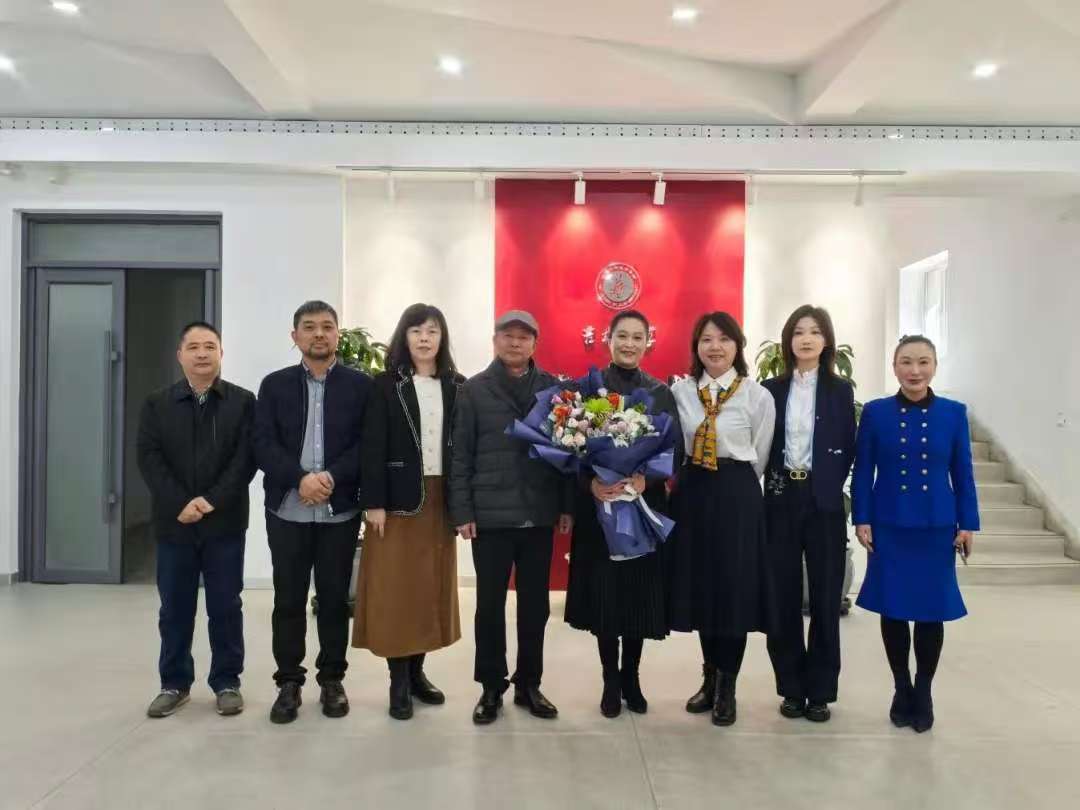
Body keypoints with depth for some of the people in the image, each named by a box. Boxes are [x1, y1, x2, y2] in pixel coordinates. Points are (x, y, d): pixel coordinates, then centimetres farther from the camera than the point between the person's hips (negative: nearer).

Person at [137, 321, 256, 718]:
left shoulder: (243, 402, 1)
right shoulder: (156, 403, 6)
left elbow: (246, 459, -7)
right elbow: (148, 458, -3)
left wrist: (212, 501, -17)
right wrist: (180, 504, -15)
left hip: (225, 522, -1)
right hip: (173, 522, 2)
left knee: (225, 607, 6)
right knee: (174, 608, 10)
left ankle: (227, 681, 19)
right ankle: (174, 683, 24)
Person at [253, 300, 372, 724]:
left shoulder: (360, 384, 3)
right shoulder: (274, 384, 6)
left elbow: (367, 444, -3)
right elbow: (263, 445, -2)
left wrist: (331, 476, -17)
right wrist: (300, 479, -17)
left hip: (341, 511, -1)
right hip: (287, 510, 1)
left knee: (335, 598, 8)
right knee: (288, 600, 7)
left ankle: (332, 679, 22)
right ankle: (289, 682, 20)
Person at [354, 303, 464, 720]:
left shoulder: (457, 386, 7)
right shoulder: (386, 385, 0)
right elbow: (372, 447, -5)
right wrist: (373, 502, -12)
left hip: (440, 499, 3)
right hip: (400, 497, -3)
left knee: (433, 585, 8)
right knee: (396, 588, 1)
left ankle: (417, 671, 22)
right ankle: (399, 681, 11)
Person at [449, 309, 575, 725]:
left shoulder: (554, 388, 5)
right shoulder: (473, 390, 1)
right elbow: (460, 456, -1)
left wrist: (567, 505, 1)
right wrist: (462, 512, -6)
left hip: (539, 515, 2)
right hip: (490, 516, -1)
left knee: (535, 604, 11)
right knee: (490, 604, 8)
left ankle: (529, 684, 26)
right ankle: (491, 687, 23)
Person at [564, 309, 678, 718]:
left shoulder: (661, 393, 6)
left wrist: (645, 478, -19)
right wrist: (590, 482, -21)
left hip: (646, 505, 1)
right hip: (597, 505, -1)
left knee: (640, 592, 6)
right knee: (603, 592, 3)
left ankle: (631, 677, 23)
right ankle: (611, 680, 19)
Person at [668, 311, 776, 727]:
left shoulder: (758, 396, -3)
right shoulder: (680, 391, 3)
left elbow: (759, 457, 1)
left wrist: (733, 483, 3)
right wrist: (690, 480, 5)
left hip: (737, 494, -3)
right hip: (692, 492, 3)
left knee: (734, 588, 0)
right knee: (699, 585, 10)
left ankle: (726, 688, 16)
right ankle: (710, 676, 27)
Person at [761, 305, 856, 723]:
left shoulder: (841, 390, 4)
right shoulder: (771, 389, 5)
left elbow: (848, 450, 3)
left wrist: (828, 483, -6)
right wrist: (770, 484, -6)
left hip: (823, 502, 0)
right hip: (781, 499, 1)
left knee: (825, 596, 5)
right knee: (783, 596, 5)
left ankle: (820, 690, 17)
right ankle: (791, 687, 18)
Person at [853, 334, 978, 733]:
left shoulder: (954, 413, 0)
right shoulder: (875, 412, -3)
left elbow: (962, 473, 3)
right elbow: (863, 471, 0)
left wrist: (967, 524, 1)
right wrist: (862, 520, -5)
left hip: (936, 527, 1)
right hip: (890, 527, 0)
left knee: (931, 610, 7)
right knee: (893, 609, 7)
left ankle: (923, 692, 27)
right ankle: (901, 689, 26)